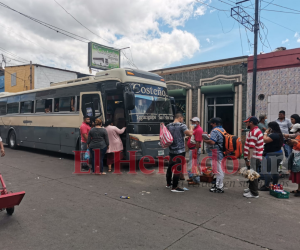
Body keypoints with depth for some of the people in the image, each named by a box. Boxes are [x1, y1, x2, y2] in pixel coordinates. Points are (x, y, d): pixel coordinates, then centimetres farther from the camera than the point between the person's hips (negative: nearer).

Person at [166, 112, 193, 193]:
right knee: (178, 168, 0)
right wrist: (191, 130, -1)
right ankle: (174, 187, 4)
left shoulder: (168, 126, 6)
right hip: (180, 151, -6)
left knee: (170, 167, 18)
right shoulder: (182, 126, -12)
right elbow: (190, 134, -21)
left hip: (171, 151, 7)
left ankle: (168, 184, 31)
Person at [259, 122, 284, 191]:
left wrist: (266, 133, -10)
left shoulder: (274, 135, -20)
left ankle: (266, 186, -2)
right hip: (278, 153, 11)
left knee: (267, 170, -5)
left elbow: (265, 140, -25)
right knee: (275, 171, 17)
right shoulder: (279, 134, 13)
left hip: (272, 154, -11)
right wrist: (268, 133, 10)